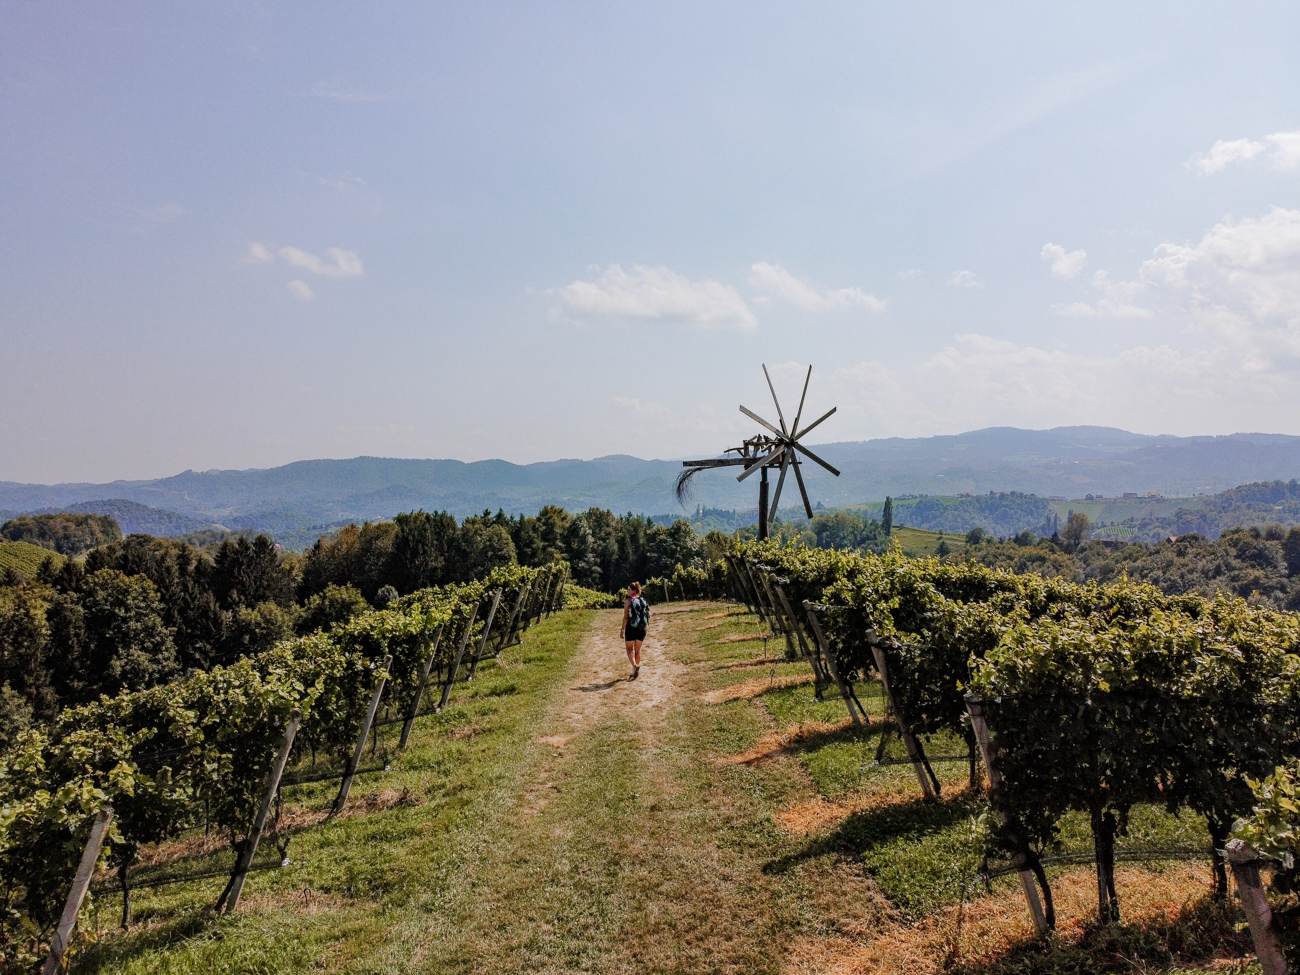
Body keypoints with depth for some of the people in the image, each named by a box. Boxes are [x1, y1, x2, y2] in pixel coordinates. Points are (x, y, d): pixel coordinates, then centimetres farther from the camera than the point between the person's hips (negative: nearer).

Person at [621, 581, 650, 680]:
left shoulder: (628, 601, -9)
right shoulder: (643, 601, 7)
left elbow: (626, 617, -12)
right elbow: (646, 615, 8)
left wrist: (622, 630, -8)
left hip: (631, 627, -5)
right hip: (642, 628, 5)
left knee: (630, 649, 5)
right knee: (638, 649, 15)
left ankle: (634, 666, -17)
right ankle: (637, 669, 20)